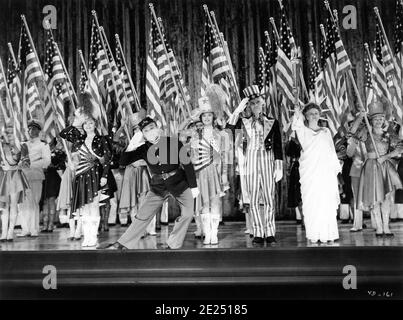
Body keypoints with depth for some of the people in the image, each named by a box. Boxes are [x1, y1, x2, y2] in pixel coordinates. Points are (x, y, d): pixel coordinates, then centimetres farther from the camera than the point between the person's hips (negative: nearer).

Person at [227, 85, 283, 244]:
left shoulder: (273, 122, 8)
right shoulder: (245, 122, 9)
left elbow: (278, 146, 5)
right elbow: (230, 125, -9)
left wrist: (279, 167, -1)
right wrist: (240, 108, -9)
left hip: (268, 161, -1)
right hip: (251, 161, 1)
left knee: (269, 199, -1)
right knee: (254, 200, 1)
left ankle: (270, 233, 7)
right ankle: (258, 233, 8)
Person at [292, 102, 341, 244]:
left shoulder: (326, 131, 17)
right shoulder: (303, 131, 10)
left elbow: (332, 151, 16)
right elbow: (296, 127, -13)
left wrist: (336, 168, 8)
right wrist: (298, 116, -31)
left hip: (325, 171, 2)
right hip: (309, 172, -1)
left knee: (327, 203, -3)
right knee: (311, 203, -5)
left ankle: (327, 234, 2)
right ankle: (313, 235, 0)